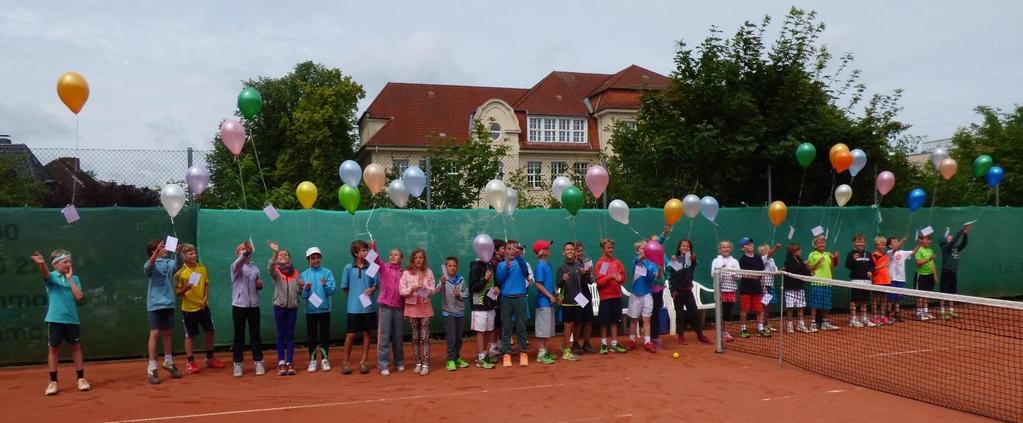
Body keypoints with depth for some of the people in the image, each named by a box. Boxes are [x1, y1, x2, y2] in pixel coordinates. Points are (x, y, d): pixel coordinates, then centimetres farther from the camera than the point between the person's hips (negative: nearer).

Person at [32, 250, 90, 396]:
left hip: (72, 319, 2)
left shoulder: (74, 278, 7)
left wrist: (69, 278, -5)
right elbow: (45, 273, -26)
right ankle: (53, 382, 12)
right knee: (53, 349, 4)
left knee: (76, 347, 7)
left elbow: (79, 296, -5)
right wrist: (42, 264, -50)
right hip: (55, 319, -2)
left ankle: (81, 379, 14)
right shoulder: (51, 276, -1)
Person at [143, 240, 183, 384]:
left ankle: (168, 362, 28)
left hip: (168, 303, 4)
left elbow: (177, 266, -14)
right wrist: (157, 252, -43)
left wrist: (177, 253, -34)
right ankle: (152, 368, -7)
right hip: (155, 304, -4)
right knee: (155, 333, -9)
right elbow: (148, 267, -28)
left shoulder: (169, 263, 6)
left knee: (167, 333, 14)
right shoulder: (151, 264, -5)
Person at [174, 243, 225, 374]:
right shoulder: (180, 273, -12)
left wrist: (205, 299, -7)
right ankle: (190, 363, 14)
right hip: (188, 309, -5)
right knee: (190, 335, 3)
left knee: (210, 331, 10)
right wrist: (184, 289, -29)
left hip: (203, 307, 5)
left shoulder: (202, 269, 1)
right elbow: (177, 292, -9)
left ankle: (210, 359, 25)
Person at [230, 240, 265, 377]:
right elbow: (239, 263, -28)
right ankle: (238, 363, 10)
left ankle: (258, 361, 12)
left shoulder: (255, 268, 11)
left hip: (253, 305, 3)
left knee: (255, 334, 6)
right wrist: (246, 252, -46)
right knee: (239, 335, 3)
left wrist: (260, 284, -2)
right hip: (239, 305, -3)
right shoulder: (235, 267, -2)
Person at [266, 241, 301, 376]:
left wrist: (301, 286, -13)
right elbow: (270, 268, -27)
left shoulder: (295, 273, 7)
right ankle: (281, 363, 7)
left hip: (293, 307, 2)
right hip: (279, 307, -2)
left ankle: (289, 363, 8)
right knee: (281, 335, 3)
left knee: (290, 335, 5)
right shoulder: (276, 271, -2)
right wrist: (275, 252, -40)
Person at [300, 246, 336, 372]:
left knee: (325, 335, 6)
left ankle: (325, 360, 17)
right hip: (310, 310, 1)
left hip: (324, 309, -1)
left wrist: (325, 285, -25)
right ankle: (312, 361, 15)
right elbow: (303, 295, 0)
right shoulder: (304, 274, 2)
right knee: (311, 336, 6)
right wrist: (306, 289, -20)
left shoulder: (327, 272, -1)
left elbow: (333, 290, -7)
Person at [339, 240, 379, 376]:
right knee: (350, 335, 2)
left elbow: (377, 284, 6)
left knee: (366, 334, 7)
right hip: (353, 307, -1)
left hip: (369, 307, 1)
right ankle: (346, 362, 16)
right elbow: (345, 287, 5)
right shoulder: (348, 268, -2)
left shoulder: (372, 267, 0)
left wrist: (372, 290, -13)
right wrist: (353, 298, 3)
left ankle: (363, 362, 17)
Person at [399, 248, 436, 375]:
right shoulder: (406, 273, 0)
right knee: (415, 337, 7)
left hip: (425, 307, 0)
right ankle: (418, 363, 15)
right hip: (412, 307, 0)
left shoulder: (429, 272, 3)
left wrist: (426, 288, -19)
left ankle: (425, 364, 0)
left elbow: (433, 290, 1)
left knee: (425, 337, -3)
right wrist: (411, 290, -21)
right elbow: (401, 291, -4)